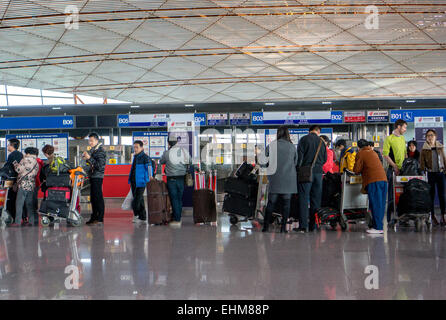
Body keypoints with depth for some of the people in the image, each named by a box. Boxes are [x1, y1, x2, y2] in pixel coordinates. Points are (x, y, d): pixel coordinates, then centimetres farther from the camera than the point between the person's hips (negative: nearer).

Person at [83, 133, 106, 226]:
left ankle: (100, 219, -7)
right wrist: (86, 158, 7)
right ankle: (94, 217, 18)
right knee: (93, 198, 12)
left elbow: (99, 166, -19)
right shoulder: (92, 150, 16)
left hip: (97, 177, -9)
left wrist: (89, 158, -21)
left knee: (98, 197, -8)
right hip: (92, 176, 9)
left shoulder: (100, 151, -11)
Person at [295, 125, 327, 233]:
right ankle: (313, 226, 11)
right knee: (316, 199, 9)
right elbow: (325, 159, 12)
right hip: (318, 172, 4)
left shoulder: (304, 139, -2)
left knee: (303, 199, -3)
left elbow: (299, 156, -7)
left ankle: (303, 226, -9)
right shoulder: (321, 141, 9)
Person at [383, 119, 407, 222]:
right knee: (392, 195, -3)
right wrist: (395, 166, -16)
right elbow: (385, 155, -11)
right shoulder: (389, 138, -6)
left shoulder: (402, 138, 15)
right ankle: (390, 218, 3)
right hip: (393, 169, -6)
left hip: (403, 170, 6)